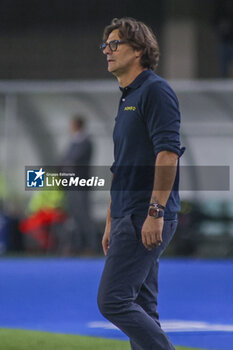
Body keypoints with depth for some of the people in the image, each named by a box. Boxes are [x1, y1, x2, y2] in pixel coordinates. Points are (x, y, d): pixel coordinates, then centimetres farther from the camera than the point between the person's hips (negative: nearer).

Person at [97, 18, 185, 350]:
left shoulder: (155, 90, -9)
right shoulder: (127, 99, 21)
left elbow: (168, 152, -19)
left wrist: (155, 212, -24)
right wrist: (111, 223, 24)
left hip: (146, 217, -10)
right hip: (129, 216, 10)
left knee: (113, 300, -14)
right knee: (141, 310, 7)